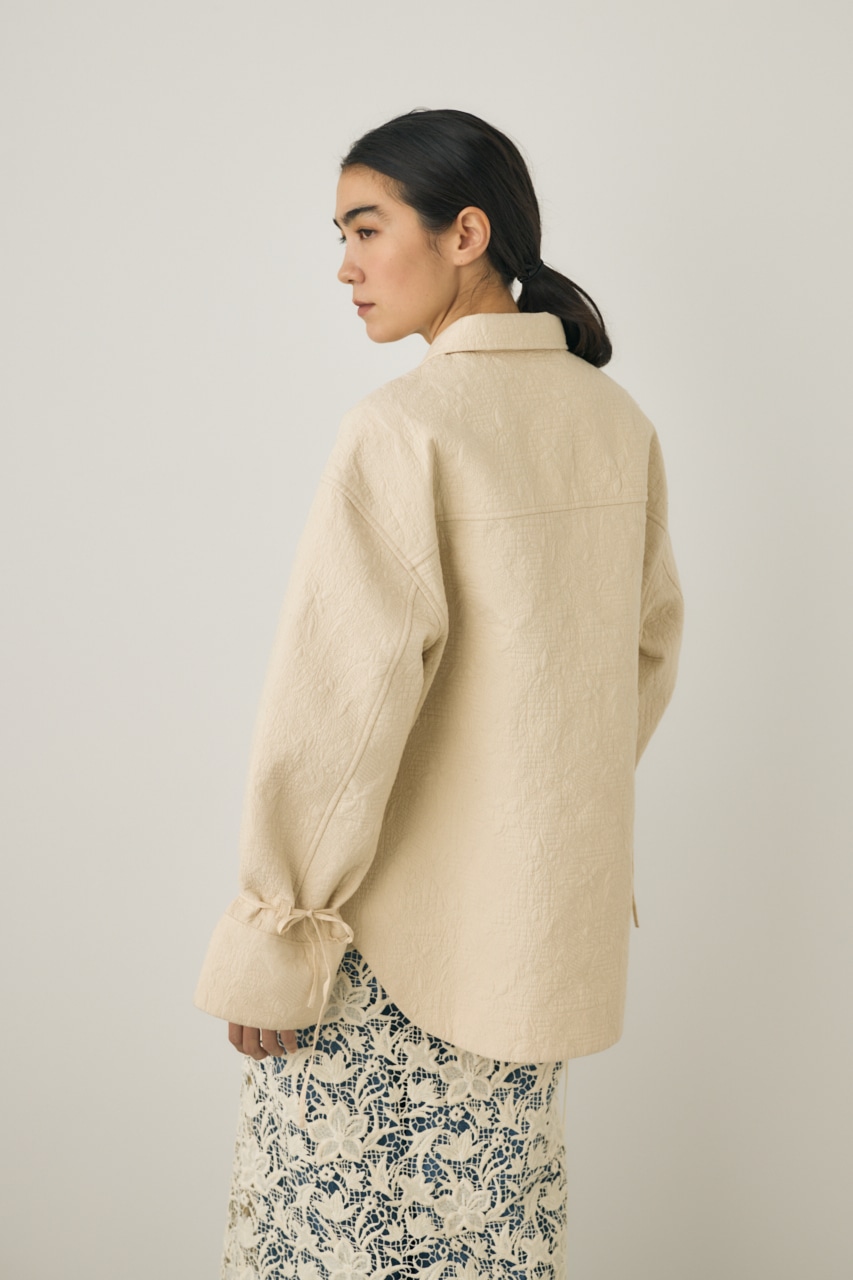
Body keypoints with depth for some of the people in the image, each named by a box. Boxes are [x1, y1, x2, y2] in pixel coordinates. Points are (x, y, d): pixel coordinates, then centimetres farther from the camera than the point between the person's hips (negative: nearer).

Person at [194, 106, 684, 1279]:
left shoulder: (404, 429, -19)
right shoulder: (619, 422, 3)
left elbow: (344, 705, -22)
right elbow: (651, 645, 12)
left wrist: (275, 938, -12)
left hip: (401, 927, -7)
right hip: (549, 918, 7)